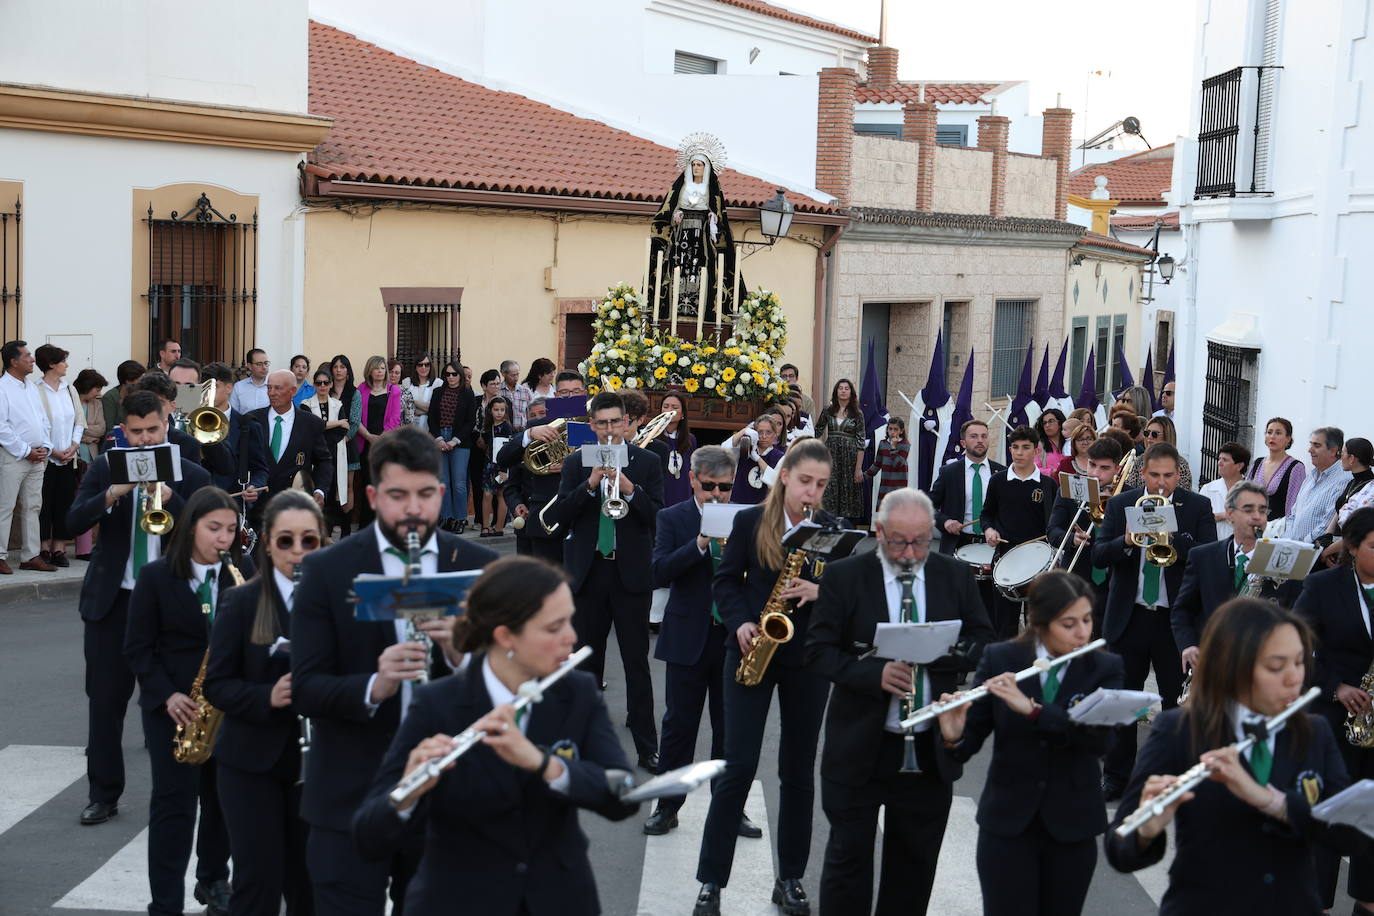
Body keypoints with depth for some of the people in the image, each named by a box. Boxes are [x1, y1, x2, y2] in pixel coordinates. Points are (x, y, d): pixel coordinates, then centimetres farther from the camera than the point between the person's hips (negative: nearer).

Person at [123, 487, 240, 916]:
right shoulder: (156, 576, -5)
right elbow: (138, 648, -4)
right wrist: (167, 695, -15)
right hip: (172, 706, -3)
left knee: (222, 798, 10)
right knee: (175, 804, -3)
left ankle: (214, 881, 30)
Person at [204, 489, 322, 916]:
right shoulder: (241, 602, -3)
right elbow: (216, 685, -5)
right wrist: (267, 697, -21)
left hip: (316, 762, 1)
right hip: (252, 761, -1)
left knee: (309, 882, 9)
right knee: (258, 882, 2)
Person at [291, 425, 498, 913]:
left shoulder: (479, 566, 0)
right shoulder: (326, 570, -4)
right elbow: (305, 689, -8)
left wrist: (462, 655, -21)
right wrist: (372, 687, -27)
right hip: (351, 799, -2)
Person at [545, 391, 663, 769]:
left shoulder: (646, 462, 1)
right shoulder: (577, 464, 5)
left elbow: (658, 515, -6)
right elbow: (558, 515, -5)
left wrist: (630, 490, -21)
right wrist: (590, 485, -17)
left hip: (631, 572, -2)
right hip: (587, 571, 2)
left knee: (637, 662, 0)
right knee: (587, 658, 12)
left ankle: (647, 746, 3)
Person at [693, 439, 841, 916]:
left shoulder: (835, 530, 0)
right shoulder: (750, 522, -2)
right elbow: (725, 581, 3)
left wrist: (817, 591, -17)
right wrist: (740, 622, -13)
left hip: (808, 659, 2)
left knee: (798, 769, 8)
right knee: (739, 766, -4)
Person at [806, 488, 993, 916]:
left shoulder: (957, 576, 3)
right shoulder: (843, 576, -5)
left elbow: (982, 642, 4)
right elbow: (818, 651, -8)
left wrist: (938, 653, -16)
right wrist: (874, 673, -24)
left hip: (932, 751, 3)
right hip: (858, 749, -3)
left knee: (915, 864, 13)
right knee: (848, 856, 5)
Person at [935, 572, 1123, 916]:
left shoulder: (1106, 668, -3)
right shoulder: (999, 659, -4)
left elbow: (1100, 737, -19)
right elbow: (972, 739, -5)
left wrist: (1032, 708, -30)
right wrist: (953, 737, -28)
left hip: (1073, 825, 1)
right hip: (1006, 822, -1)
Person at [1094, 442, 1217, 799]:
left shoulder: (1198, 507, 0)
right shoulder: (1120, 504, 3)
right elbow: (1098, 555, -4)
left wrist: (1172, 539, -23)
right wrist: (1126, 542, -22)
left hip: (1176, 619, -1)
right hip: (1128, 617, 1)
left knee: (1176, 699, 6)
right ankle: (1116, 774, 19)